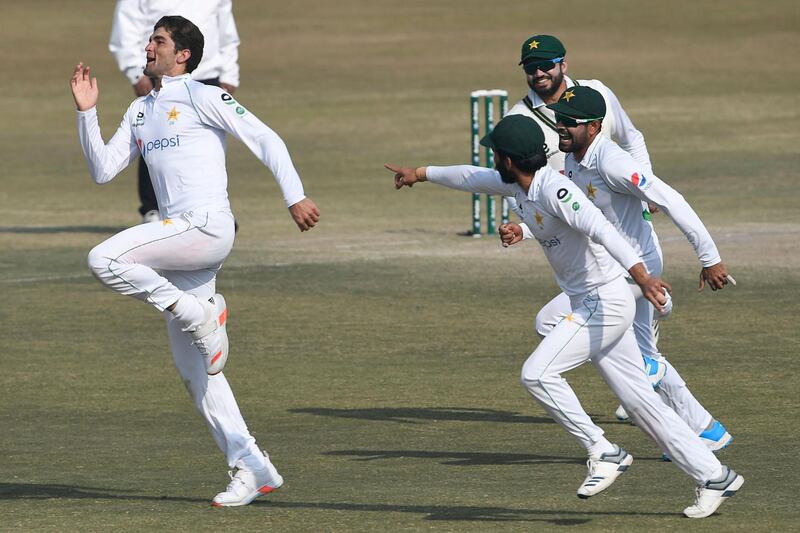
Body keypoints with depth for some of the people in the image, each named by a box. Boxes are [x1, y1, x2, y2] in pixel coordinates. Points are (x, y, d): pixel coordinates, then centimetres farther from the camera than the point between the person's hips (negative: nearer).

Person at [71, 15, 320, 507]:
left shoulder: (203, 98, -1)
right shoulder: (140, 112, 22)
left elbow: (265, 139, -6)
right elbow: (103, 170, 19)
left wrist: (296, 197, -14)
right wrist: (86, 113, 9)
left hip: (208, 227, -8)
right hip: (178, 238, 8)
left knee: (105, 259, -24)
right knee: (193, 368, 5)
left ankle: (199, 312, -13)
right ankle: (252, 467, 6)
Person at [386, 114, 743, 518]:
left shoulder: (554, 190, -22)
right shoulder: (518, 185, 7)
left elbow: (601, 230, -36)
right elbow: (474, 178, 26)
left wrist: (640, 274, -49)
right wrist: (421, 174, 39)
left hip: (606, 301, -10)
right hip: (587, 305, 10)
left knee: (537, 374, -17)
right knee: (638, 399, 8)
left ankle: (603, 453, -9)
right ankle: (714, 477, 10)